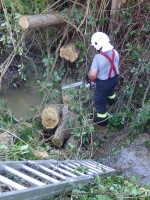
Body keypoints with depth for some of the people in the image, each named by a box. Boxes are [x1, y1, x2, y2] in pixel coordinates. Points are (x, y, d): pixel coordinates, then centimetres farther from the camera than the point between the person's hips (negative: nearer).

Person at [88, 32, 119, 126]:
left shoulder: (98, 57, -31)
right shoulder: (115, 52, -12)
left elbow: (92, 74, -32)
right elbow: (115, 65, 4)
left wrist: (89, 76, -9)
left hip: (103, 83, -6)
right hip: (115, 78, 6)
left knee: (100, 101, 17)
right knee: (110, 90, 39)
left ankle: (102, 121, 34)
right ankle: (112, 101, 71)